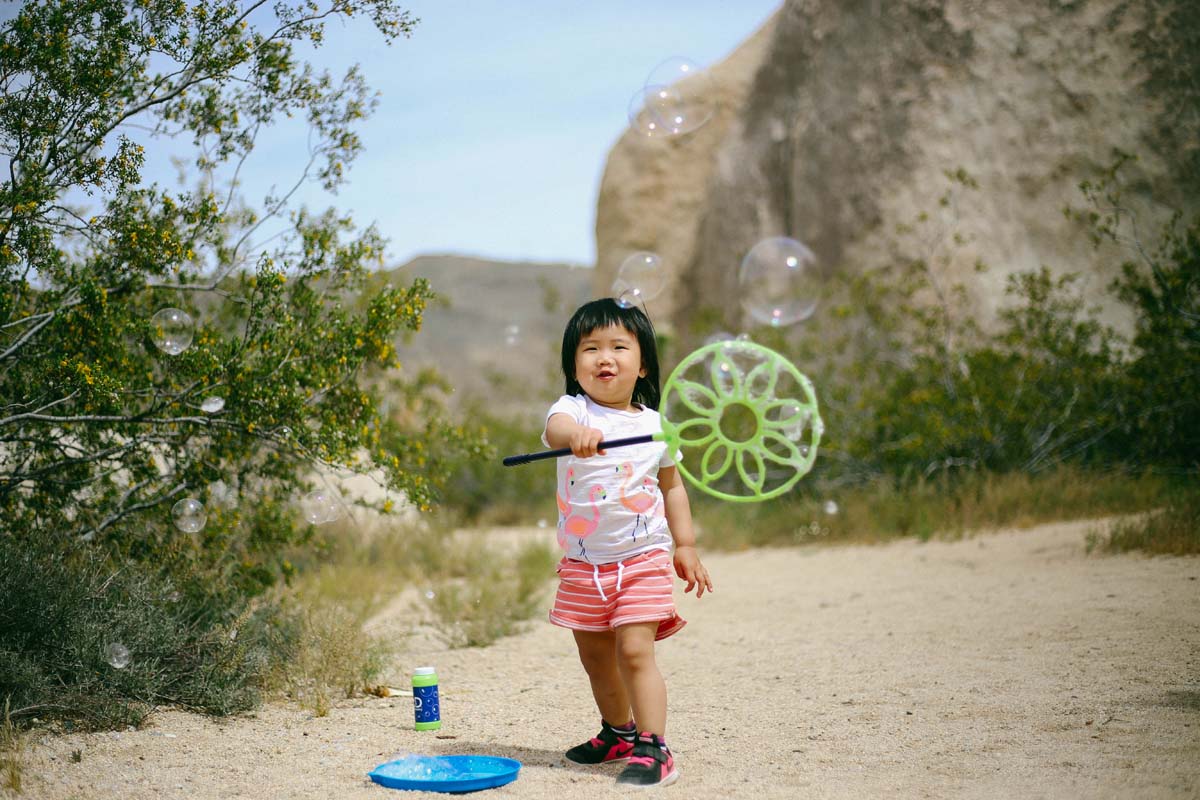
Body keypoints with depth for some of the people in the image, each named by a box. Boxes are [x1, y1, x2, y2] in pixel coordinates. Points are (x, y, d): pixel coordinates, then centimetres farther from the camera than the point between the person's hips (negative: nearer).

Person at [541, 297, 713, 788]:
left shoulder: (656, 425, 0)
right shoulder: (574, 410, -6)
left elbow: (672, 487, 12)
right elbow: (555, 428, -32)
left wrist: (685, 545, 7)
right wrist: (574, 433, -55)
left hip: (642, 558, -2)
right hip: (583, 562, 2)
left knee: (634, 651, -14)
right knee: (595, 656, 14)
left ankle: (653, 749, -9)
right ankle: (619, 733, 36)